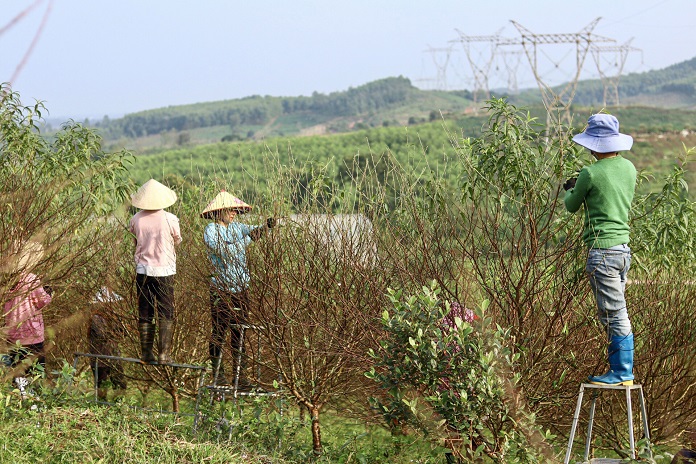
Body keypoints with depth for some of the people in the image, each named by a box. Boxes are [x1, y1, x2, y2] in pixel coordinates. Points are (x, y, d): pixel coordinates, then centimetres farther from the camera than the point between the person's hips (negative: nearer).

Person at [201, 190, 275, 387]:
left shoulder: (236, 227, 13)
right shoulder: (211, 230, -7)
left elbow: (253, 232, 3)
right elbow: (222, 250, -20)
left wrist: (266, 226, -17)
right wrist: (245, 240, -17)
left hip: (241, 287, 6)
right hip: (221, 288, -6)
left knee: (239, 333, 9)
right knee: (219, 332, -1)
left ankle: (238, 375, 14)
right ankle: (218, 376, 7)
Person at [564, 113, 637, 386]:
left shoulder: (591, 174, -12)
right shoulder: (628, 168, 8)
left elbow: (572, 206, 3)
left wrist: (570, 190, 25)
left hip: (603, 251, -8)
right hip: (624, 248, 8)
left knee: (615, 315, -4)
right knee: (616, 314, 14)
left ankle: (622, 373, 1)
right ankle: (623, 370, 18)